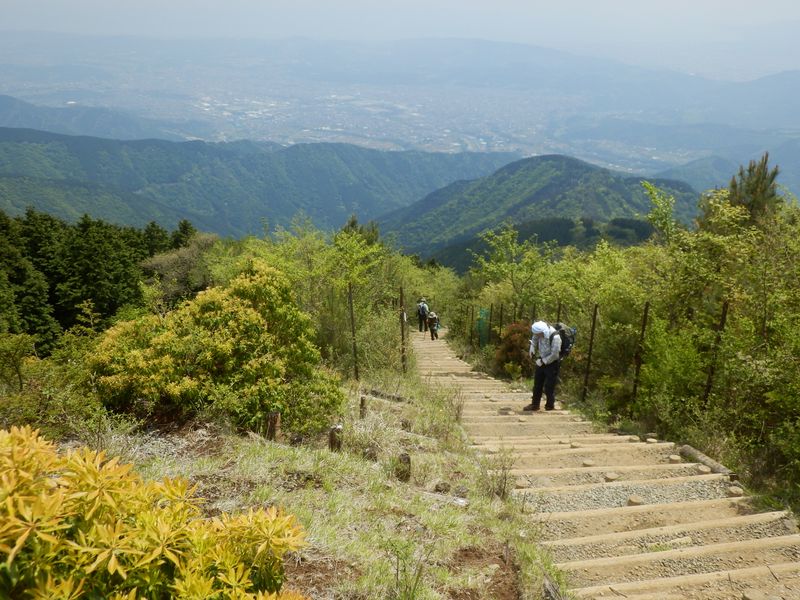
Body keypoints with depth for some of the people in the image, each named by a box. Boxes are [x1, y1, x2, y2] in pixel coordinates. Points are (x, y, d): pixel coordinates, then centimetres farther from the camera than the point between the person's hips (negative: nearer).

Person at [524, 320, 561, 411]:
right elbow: (534, 339, 11)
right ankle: (535, 404, 24)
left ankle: (550, 405, 21)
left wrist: (542, 361, -17)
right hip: (542, 361, 7)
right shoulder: (540, 332, -13)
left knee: (549, 387, 2)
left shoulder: (555, 337, -32)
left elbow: (554, 355, -26)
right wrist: (532, 350, 4)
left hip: (552, 364, -7)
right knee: (537, 384, 12)